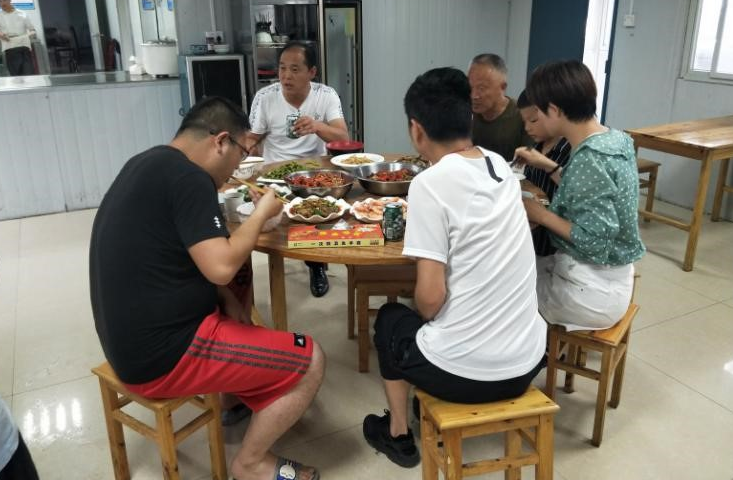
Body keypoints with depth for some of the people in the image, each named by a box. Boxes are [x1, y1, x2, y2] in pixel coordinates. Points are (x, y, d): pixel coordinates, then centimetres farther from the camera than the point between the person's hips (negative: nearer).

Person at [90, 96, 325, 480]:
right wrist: (262, 212, -10)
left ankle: (244, 395, 28)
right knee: (309, 361, -5)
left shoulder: (147, 164, 10)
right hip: (161, 355, -10)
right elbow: (221, 267, -27)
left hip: (134, 338, 10)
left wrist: (227, 299, 6)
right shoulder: (186, 177, -20)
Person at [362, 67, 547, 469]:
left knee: (391, 317, 24)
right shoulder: (501, 167, 2)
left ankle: (398, 434, 34)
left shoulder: (429, 184, -18)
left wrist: (424, 313, 1)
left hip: (461, 372, -6)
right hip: (527, 362, 6)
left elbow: (430, 299, -19)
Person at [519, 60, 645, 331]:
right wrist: (547, 166, 11)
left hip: (593, 291, -8)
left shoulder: (589, 159, -27)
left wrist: (540, 214, -17)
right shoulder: (613, 139, 0)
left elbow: (595, 240, -26)